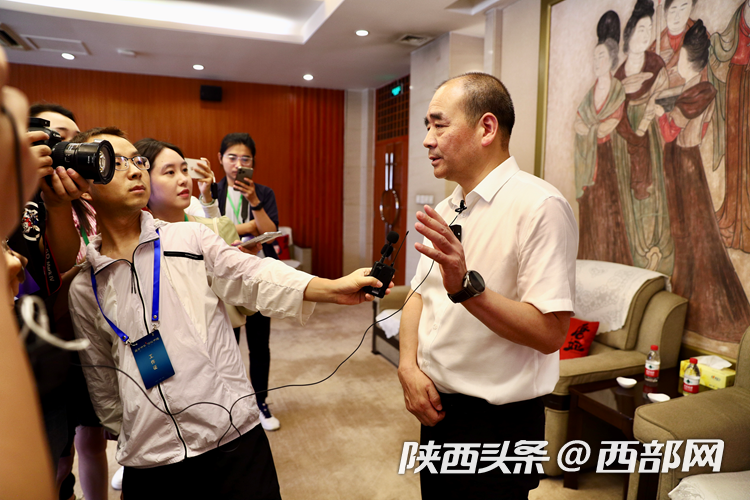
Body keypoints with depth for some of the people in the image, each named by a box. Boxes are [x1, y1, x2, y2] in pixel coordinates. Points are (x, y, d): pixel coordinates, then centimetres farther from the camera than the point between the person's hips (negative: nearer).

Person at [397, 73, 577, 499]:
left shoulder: (540, 206, -19)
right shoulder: (445, 211, 7)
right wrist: (409, 366, -6)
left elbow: (550, 332, -24)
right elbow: (418, 295, 9)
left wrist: (466, 286, -35)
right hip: (436, 408, 7)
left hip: (496, 421, -7)